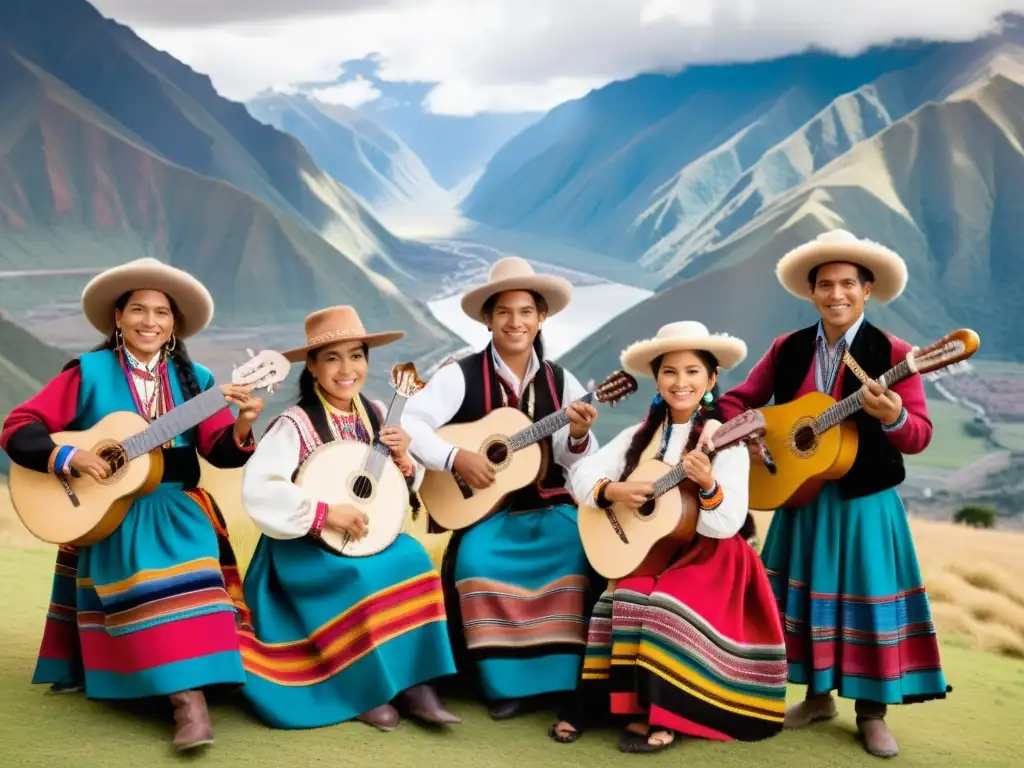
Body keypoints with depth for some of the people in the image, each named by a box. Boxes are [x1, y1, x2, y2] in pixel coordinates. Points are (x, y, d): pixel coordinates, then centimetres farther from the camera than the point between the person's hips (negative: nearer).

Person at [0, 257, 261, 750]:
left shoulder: (194, 380, 8)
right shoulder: (88, 373, 1)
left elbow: (220, 451, 0)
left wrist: (243, 426, -21)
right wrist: (68, 458, -18)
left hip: (178, 507, 2)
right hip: (110, 512, -2)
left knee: (186, 559, -29)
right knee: (147, 563, -31)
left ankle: (191, 697, -34)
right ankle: (187, 695, -34)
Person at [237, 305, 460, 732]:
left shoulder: (375, 414, 2)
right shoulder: (294, 424, -16)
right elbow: (256, 490, -28)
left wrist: (403, 460, -11)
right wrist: (326, 514, -27)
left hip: (369, 534, 5)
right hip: (305, 545, -5)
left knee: (411, 557, -21)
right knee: (360, 576, -30)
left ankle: (413, 683, -16)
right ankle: (364, 690, -10)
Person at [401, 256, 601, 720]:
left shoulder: (561, 383, 4)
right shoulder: (461, 376, -4)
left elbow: (576, 466, 3)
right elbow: (409, 424, -12)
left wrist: (579, 438, -19)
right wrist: (456, 458, -23)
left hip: (547, 507, 2)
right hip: (480, 510, -2)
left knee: (579, 544, -26)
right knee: (477, 560, -30)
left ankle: (569, 681, -10)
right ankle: (507, 683, -12)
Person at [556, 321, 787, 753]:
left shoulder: (726, 441, -7)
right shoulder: (640, 436, 6)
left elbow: (727, 525, -15)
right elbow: (580, 475, 1)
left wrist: (708, 486, -33)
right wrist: (611, 491, -18)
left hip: (706, 559, -4)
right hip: (645, 553, 4)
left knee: (665, 605, -29)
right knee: (627, 598, -23)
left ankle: (653, 714, -13)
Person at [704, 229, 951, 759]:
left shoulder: (892, 354, -10)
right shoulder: (787, 349, 2)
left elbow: (919, 437, -13)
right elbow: (740, 398, 9)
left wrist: (893, 415, -34)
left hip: (864, 504, -4)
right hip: (800, 499, 4)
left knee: (867, 601, 3)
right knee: (806, 596, 13)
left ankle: (871, 712, 17)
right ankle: (819, 695, 30)